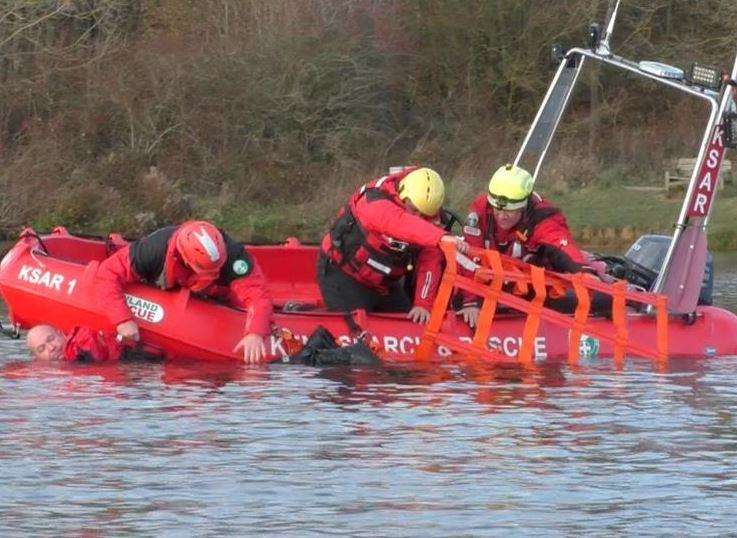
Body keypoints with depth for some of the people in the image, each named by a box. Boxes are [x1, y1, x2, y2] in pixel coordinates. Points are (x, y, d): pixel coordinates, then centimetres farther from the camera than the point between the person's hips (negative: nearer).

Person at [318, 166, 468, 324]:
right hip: (343, 276, -7)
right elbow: (399, 222, -51)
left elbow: (430, 263, -13)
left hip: (385, 285, 7)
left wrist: (422, 304, -25)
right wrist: (441, 237, -65)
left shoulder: (430, 218, -9)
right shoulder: (374, 201, -30)